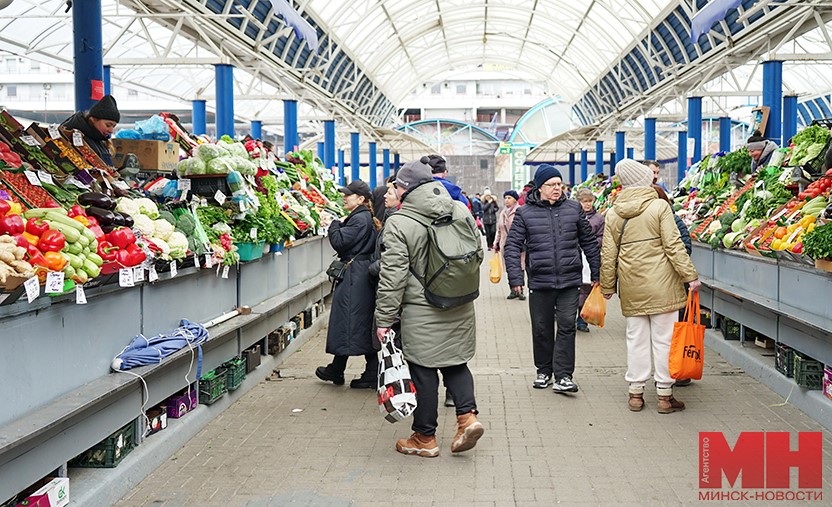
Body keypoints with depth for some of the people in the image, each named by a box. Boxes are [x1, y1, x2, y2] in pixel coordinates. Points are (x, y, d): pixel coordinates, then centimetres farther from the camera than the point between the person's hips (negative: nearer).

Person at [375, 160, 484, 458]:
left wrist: (384, 319, -7)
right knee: (455, 362, 19)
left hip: (422, 312, -5)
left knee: (423, 371, 5)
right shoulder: (461, 211, 4)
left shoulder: (398, 224, -13)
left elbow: (392, 277, -13)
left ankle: (425, 438, 17)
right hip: (460, 309, 5)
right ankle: (467, 416, 5)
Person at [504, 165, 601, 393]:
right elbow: (512, 246, 1)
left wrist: (596, 273, 13)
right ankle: (543, 371, 25)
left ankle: (563, 376, -1)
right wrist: (515, 277, -7)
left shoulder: (574, 209, 7)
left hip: (569, 281, 0)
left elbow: (589, 242, 13)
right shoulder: (525, 213, 1)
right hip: (539, 282, 0)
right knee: (541, 329, 9)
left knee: (567, 326, -5)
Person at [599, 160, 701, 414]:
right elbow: (673, 245, -11)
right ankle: (665, 395, 9)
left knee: (636, 338, 12)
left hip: (631, 287, 4)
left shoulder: (613, 214, 3)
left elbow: (608, 255, 6)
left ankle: (636, 393, 17)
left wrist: (607, 286, 15)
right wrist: (690, 276, -6)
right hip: (660, 284, -3)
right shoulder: (660, 207, -7)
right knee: (663, 338, 3)